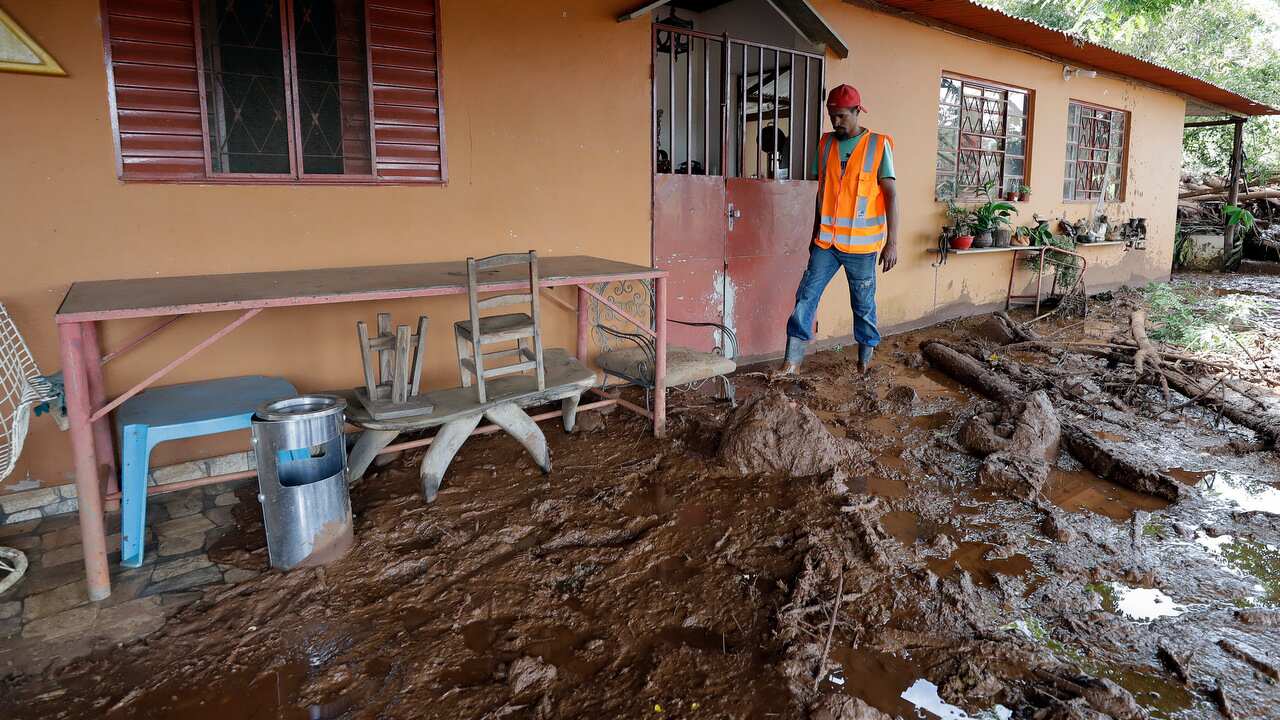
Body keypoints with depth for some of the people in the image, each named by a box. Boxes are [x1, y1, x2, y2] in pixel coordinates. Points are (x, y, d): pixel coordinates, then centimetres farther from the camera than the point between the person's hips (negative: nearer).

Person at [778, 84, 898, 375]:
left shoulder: (879, 145, -5)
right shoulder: (826, 143, 7)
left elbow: (890, 194, -7)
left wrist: (892, 241, -13)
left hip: (861, 243, -3)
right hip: (826, 241, 4)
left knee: (863, 305, 8)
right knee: (805, 298, -2)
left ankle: (864, 363, 23)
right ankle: (792, 362, 4)